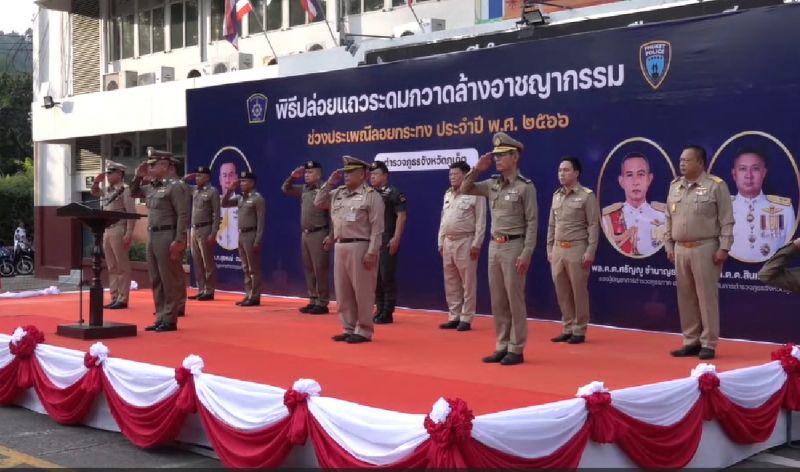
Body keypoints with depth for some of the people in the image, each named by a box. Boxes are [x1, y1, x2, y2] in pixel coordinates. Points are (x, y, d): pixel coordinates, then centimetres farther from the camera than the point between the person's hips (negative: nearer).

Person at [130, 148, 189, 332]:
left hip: (167, 237, -9)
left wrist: (178, 241, -21)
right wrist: (138, 176, 14)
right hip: (152, 237, 9)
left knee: (169, 280, -2)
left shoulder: (174, 187, -11)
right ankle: (160, 318, 18)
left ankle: (170, 320, 3)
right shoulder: (150, 188, 13)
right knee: (156, 280, 11)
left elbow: (183, 215, -16)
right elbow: (133, 193, 31)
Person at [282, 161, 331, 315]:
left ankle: (322, 303, 1)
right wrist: (292, 176, 6)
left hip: (319, 235, -8)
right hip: (305, 234, 8)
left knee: (320, 270, -4)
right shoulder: (304, 190, 11)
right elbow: (285, 189, 24)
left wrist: (330, 236, -20)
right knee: (308, 270, 11)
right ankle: (312, 301, 18)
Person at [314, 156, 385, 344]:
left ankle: (363, 331, 6)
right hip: (340, 247, 7)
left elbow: (377, 228, -11)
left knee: (362, 291, -1)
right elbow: (318, 203, 20)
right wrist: (330, 182, 10)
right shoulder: (337, 193, 14)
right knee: (343, 291, 10)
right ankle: (349, 329, 19)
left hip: (359, 247, -7)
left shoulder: (371, 196, -7)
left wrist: (372, 252, -18)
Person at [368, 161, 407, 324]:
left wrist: (396, 238, -17)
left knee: (387, 277, -5)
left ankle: (388, 313, 0)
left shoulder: (393, 193, -5)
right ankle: (379, 310, 16)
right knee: (374, 277, 8)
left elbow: (401, 216, -10)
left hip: (387, 242, -7)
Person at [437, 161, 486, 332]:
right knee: (451, 283, 10)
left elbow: (480, 221, -11)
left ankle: (466, 319, 3)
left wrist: (476, 244, -15)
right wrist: (440, 242, 14)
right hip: (448, 242, 7)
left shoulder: (475, 194, -8)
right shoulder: (448, 194, 15)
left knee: (468, 283, -2)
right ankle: (454, 317, 17)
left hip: (466, 242, -7)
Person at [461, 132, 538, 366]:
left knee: (515, 300, -2)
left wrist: (526, 254, -18)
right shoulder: (493, 184, 10)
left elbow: (532, 222, -12)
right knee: (498, 300, 10)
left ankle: (516, 349, 5)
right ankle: (502, 346, 18)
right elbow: (465, 189, 17)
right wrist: (477, 169, 2)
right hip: (494, 246, 7)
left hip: (513, 246, -7)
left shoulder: (525, 186, -9)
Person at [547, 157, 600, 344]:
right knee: (562, 292, 9)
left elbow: (593, 225, -9)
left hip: (576, 249, -6)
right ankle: (567, 329, 19)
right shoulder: (556, 196, 13)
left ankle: (579, 331, 9)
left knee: (579, 291, 0)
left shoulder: (587, 195, -6)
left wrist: (590, 251, -15)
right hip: (558, 249, 6)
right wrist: (549, 249, 12)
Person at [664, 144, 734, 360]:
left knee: (707, 297, -2)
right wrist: (669, 245, 12)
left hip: (705, 248, -6)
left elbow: (726, 220, -7)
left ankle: (708, 344, 5)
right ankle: (691, 342, 18)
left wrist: (723, 247, -12)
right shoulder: (675, 186, 12)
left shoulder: (716, 185, -5)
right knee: (686, 298, 9)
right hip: (680, 249, 6)